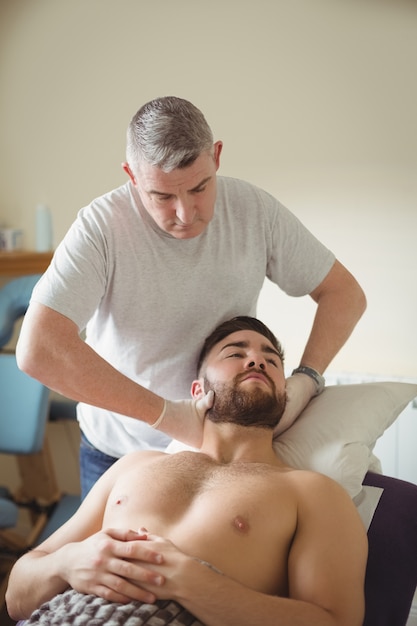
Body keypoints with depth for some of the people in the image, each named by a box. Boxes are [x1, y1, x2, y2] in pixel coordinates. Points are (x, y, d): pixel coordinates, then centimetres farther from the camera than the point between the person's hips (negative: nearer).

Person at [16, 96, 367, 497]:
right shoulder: (102, 226, -23)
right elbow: (37, 350, -33)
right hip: (120, 451, -2)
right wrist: (168, 416, -32)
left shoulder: (254, 209, -13)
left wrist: (305, 380, -22)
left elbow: (344, 292, -4)